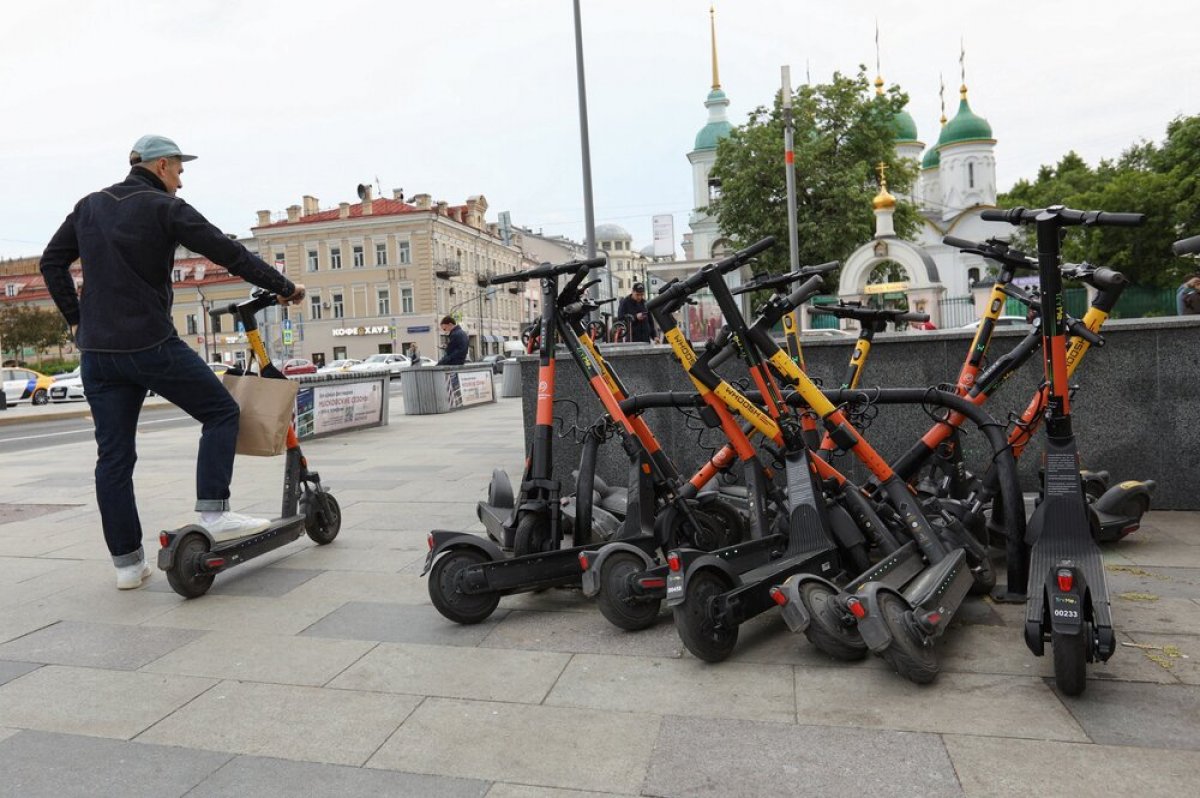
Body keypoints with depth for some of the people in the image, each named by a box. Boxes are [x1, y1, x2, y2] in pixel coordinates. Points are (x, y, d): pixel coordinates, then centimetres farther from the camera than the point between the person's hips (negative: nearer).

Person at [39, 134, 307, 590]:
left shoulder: (89, 206, 15)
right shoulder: (165, 208, -5)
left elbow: (52, 262, 17)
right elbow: (229, 254, -9)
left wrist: (76, 320, 20)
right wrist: (284, 288, -2)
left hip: (97, 351, 7)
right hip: (151, 345, -7)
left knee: (114, 456, 7)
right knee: (221, 412, 8)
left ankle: (126, 561, 12)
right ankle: (213, 513, -3)